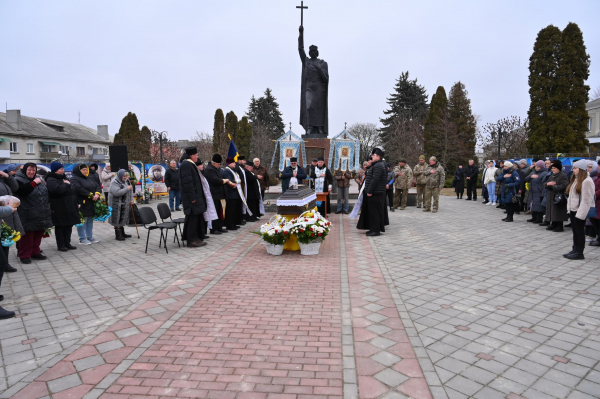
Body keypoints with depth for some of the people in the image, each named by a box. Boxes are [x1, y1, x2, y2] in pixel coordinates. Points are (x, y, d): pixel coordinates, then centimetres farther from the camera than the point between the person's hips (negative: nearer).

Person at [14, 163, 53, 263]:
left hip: (41, 213, 7)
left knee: (38, 234, 13)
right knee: (27, 235, -2)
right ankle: (24, 255, 8)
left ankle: (35, 252, 25)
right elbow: (22, 191, -26)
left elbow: (45, 192, 23)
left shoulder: (38, 178, 14)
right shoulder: (18, 180, -7)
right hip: (27, 216, -7)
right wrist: (34, 183, -21)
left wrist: (47, 204, 17)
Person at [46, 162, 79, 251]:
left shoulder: (63, 177, 17)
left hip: (69, 206, 9)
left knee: (69, 225, 12)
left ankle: (67, 243, 22)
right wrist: (66, 184, -14)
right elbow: (57, 189, -32)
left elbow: (72, 191, 21)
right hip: (59, 208, -8)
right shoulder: (51, 180, -11)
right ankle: (60, 245, 10)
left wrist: (75, 204, 17)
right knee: (60, 227, 1)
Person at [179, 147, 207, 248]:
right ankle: (191, 240, 3)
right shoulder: (186, 165, -15)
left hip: (195, 196, 10)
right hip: (191, 197, -10)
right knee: (192, 218, -5)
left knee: (196, 218, 14)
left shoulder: (190, 164, 17)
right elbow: (187, 182, -22)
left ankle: (195, 238, 21)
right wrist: (192, 197, -22)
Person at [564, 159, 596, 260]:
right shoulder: (575, 179, 15)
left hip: (580, 211, -9)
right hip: (573, 210, 9)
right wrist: (569, 208, 11)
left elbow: (586, 199, -18)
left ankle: (579, 252, 7)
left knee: (580, 231, -1)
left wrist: (581, 213, -20)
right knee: (575, 231, 13)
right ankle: (575, 250, 20)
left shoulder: (587, 181, -15)